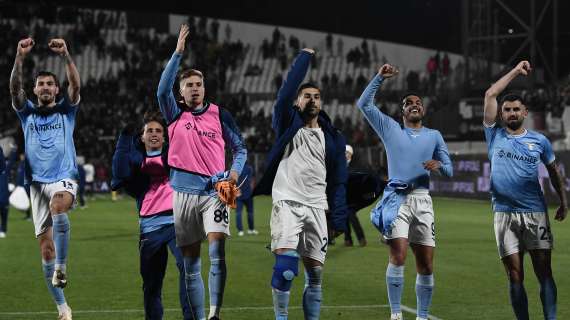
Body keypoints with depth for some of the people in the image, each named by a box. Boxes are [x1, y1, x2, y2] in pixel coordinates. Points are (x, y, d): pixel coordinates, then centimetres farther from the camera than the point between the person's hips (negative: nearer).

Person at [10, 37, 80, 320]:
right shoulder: (27, 113, 13)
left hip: (64, 178, -3)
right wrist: (20, 58, -19)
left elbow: (75, 85, -8)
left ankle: (61, 267, -30)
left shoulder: (66, 110, 9)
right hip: (37, 182, 3)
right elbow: (14, 87, -4)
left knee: (58, 206, -38)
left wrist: (65, 55, -23)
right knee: (45, 244, -2)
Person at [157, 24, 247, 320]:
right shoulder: (175, 114, 6)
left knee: (217, 252, -19)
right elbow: (162, 90, -12)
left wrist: (235, 171, -8)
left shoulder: (220, 114, 7)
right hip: (184, 192, 1)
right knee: (190, 262, 4)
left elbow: (239, 147, 12)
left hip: (214, 190, -1)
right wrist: (178, 53, -18)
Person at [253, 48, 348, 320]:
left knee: (315, 272, 3)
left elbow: (338, 182, 13)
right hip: (287, 203, -3)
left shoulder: (333, 138, 15)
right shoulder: (288, 124, 8)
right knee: (285, 264, -19)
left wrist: (338, 220, 5)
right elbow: (288, 88, -9)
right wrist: (305, 57, -3)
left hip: (317, 208, 4)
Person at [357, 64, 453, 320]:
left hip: (422, 200, 3)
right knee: (398, 256, -19)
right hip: (397, 199, -2)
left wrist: (439, 165, -9)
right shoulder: (390, 129, 13)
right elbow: (364, 104, 6)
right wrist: (380, 78, 0)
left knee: (426, 265, 0)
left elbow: (449, 170, 13)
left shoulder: (434, 135, 17)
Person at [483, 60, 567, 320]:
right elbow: (490, 94, 2)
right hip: (505, 214, 0)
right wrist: (516, 71, 7)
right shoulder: (495, 136, 6)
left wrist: (563, 201, 20)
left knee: (544, 273, -4)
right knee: (515, 276, 0)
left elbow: (553, 171, 21)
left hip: (536, 213, 0)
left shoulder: (539, 141, 8)